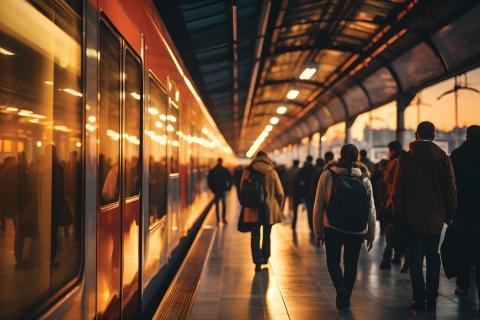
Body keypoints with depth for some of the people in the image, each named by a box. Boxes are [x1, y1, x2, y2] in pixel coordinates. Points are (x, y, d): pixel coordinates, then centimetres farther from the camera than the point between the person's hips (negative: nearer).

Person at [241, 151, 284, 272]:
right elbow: (280, 193, -2)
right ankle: (265, 257, 30)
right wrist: (279, 208, 12)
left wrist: (245, 206, 17)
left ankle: (257, 261, -7)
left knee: (255, 236, 4)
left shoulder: (247, 172, -2)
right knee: (267, 235, 19)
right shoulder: (272, 172, -4)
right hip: (269, 209, 0)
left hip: (253, 210, 0)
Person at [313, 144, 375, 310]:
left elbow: (318, 206, -6)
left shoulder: (327, 175, -7)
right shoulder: (364, 179, -3)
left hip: (333, 228, -1)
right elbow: (371, 210, 0)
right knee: (351, 264, 17)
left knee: (332, 261, 14)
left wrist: (318, 231, 4)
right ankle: (345, 298, 21)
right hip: (357, 231, 1)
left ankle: (340, 286, -11)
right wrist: (371, 234, 11)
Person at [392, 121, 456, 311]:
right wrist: (449, 215, 10)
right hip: (436, 217, 2)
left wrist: (398, 214, 4)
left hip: (413, 217, -2)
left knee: (415, 258, 5)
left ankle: (420, 299, 3)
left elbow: (397, 191, -6)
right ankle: (431, 300, 15)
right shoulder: (443, 158, -1)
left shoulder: (405, 158, -6)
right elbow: (451, 191, 1)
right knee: (433, 257, 13)